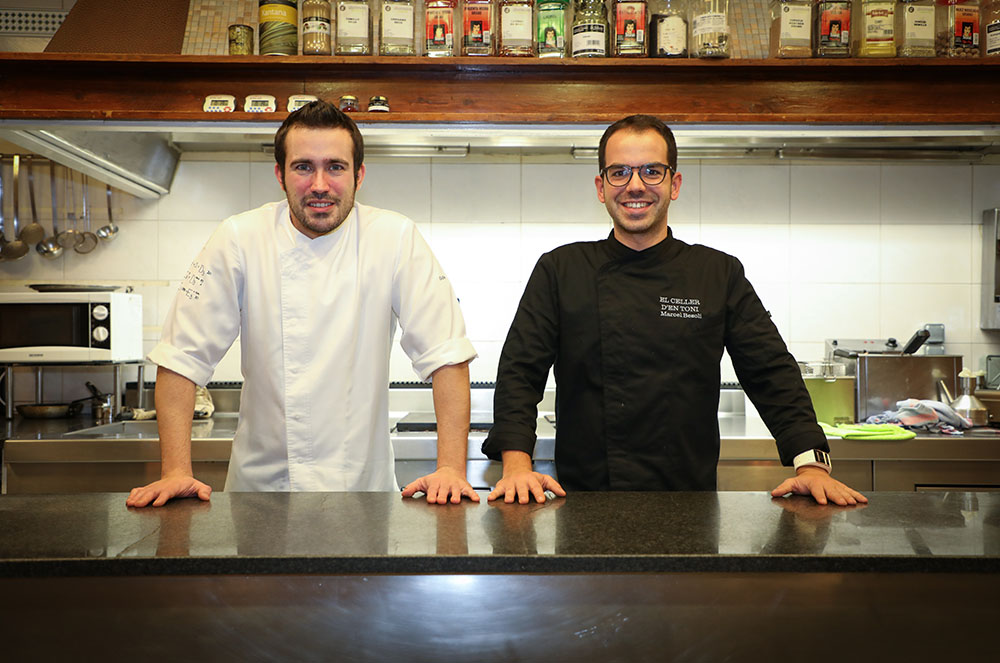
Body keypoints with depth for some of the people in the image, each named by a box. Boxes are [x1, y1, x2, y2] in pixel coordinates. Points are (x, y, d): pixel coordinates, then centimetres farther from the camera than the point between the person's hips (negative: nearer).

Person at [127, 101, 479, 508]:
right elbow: (183, 355, -3)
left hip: (363, 485, 0)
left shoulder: (396, 239, -6)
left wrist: (451, 467, -15)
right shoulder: (239, 240, -5)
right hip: (262, 483, 1)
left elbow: (446, 352, -7)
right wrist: (176, 471, -10)